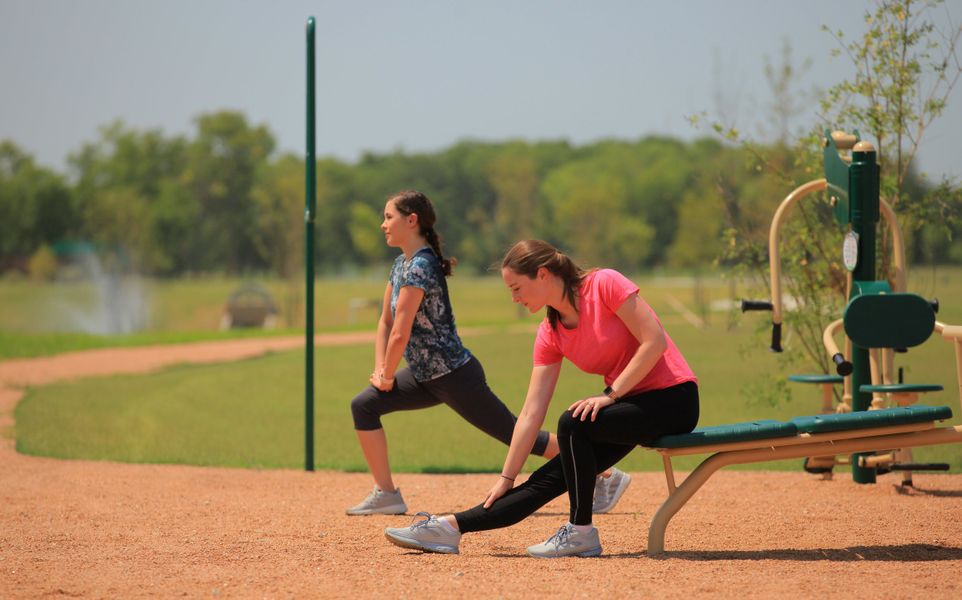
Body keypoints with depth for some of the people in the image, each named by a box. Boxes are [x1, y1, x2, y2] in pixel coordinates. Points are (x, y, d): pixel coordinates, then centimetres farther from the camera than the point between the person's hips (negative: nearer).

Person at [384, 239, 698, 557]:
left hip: (673, 399, -6)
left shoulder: (605, 284, -15)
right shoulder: (550, 335, 4)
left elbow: (655, 342, -19)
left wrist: (611, 394, -19)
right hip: (632, 407, 6)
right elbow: (531, 414, 5)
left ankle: (580, 532, -17)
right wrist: (506, 479, 4)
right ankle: (449, 527, -3)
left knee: (572, 423, -27)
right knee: (549, 479, -2)